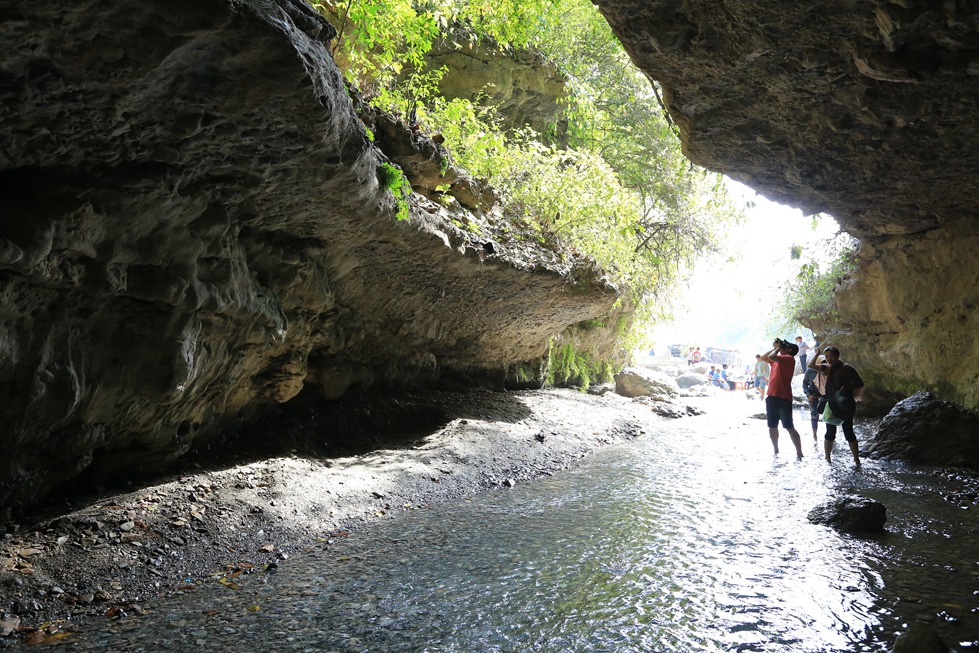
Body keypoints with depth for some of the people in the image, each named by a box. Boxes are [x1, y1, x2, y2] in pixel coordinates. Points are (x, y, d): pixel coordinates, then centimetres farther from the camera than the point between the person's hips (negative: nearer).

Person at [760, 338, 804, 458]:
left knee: (789, 427, -5)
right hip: (771, 397, 8)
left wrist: (778, 348, -3)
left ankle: (799, 453, 0)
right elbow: (763, 357, 25)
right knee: (772, 427, 13)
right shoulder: (778, 360, 17)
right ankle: (776, 451, 25)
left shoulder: (789, 358, -7)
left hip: (783, 398, -8)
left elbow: (771, 357, -22)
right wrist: (775, 348, 17)